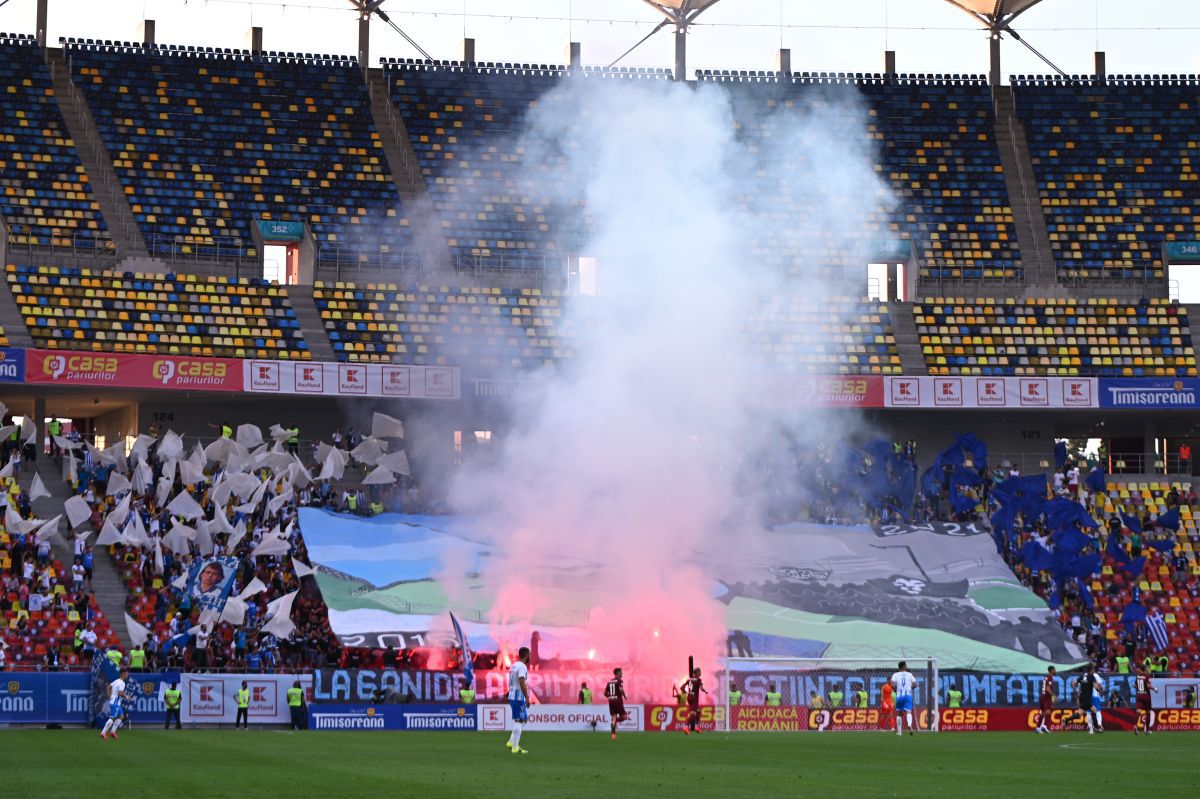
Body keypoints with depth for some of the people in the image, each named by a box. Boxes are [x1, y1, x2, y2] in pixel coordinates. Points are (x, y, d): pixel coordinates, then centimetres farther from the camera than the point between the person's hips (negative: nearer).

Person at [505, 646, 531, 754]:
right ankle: (515, 748, -4)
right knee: (519, 721, -5)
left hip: (512, 696, 9)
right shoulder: (522, 666, -15)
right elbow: (522, 683, -23)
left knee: (524, 718, 18)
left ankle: (512, 742, 15)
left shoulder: (513, 665, 14)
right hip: (519, 697, -9)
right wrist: (527, 698, -21)